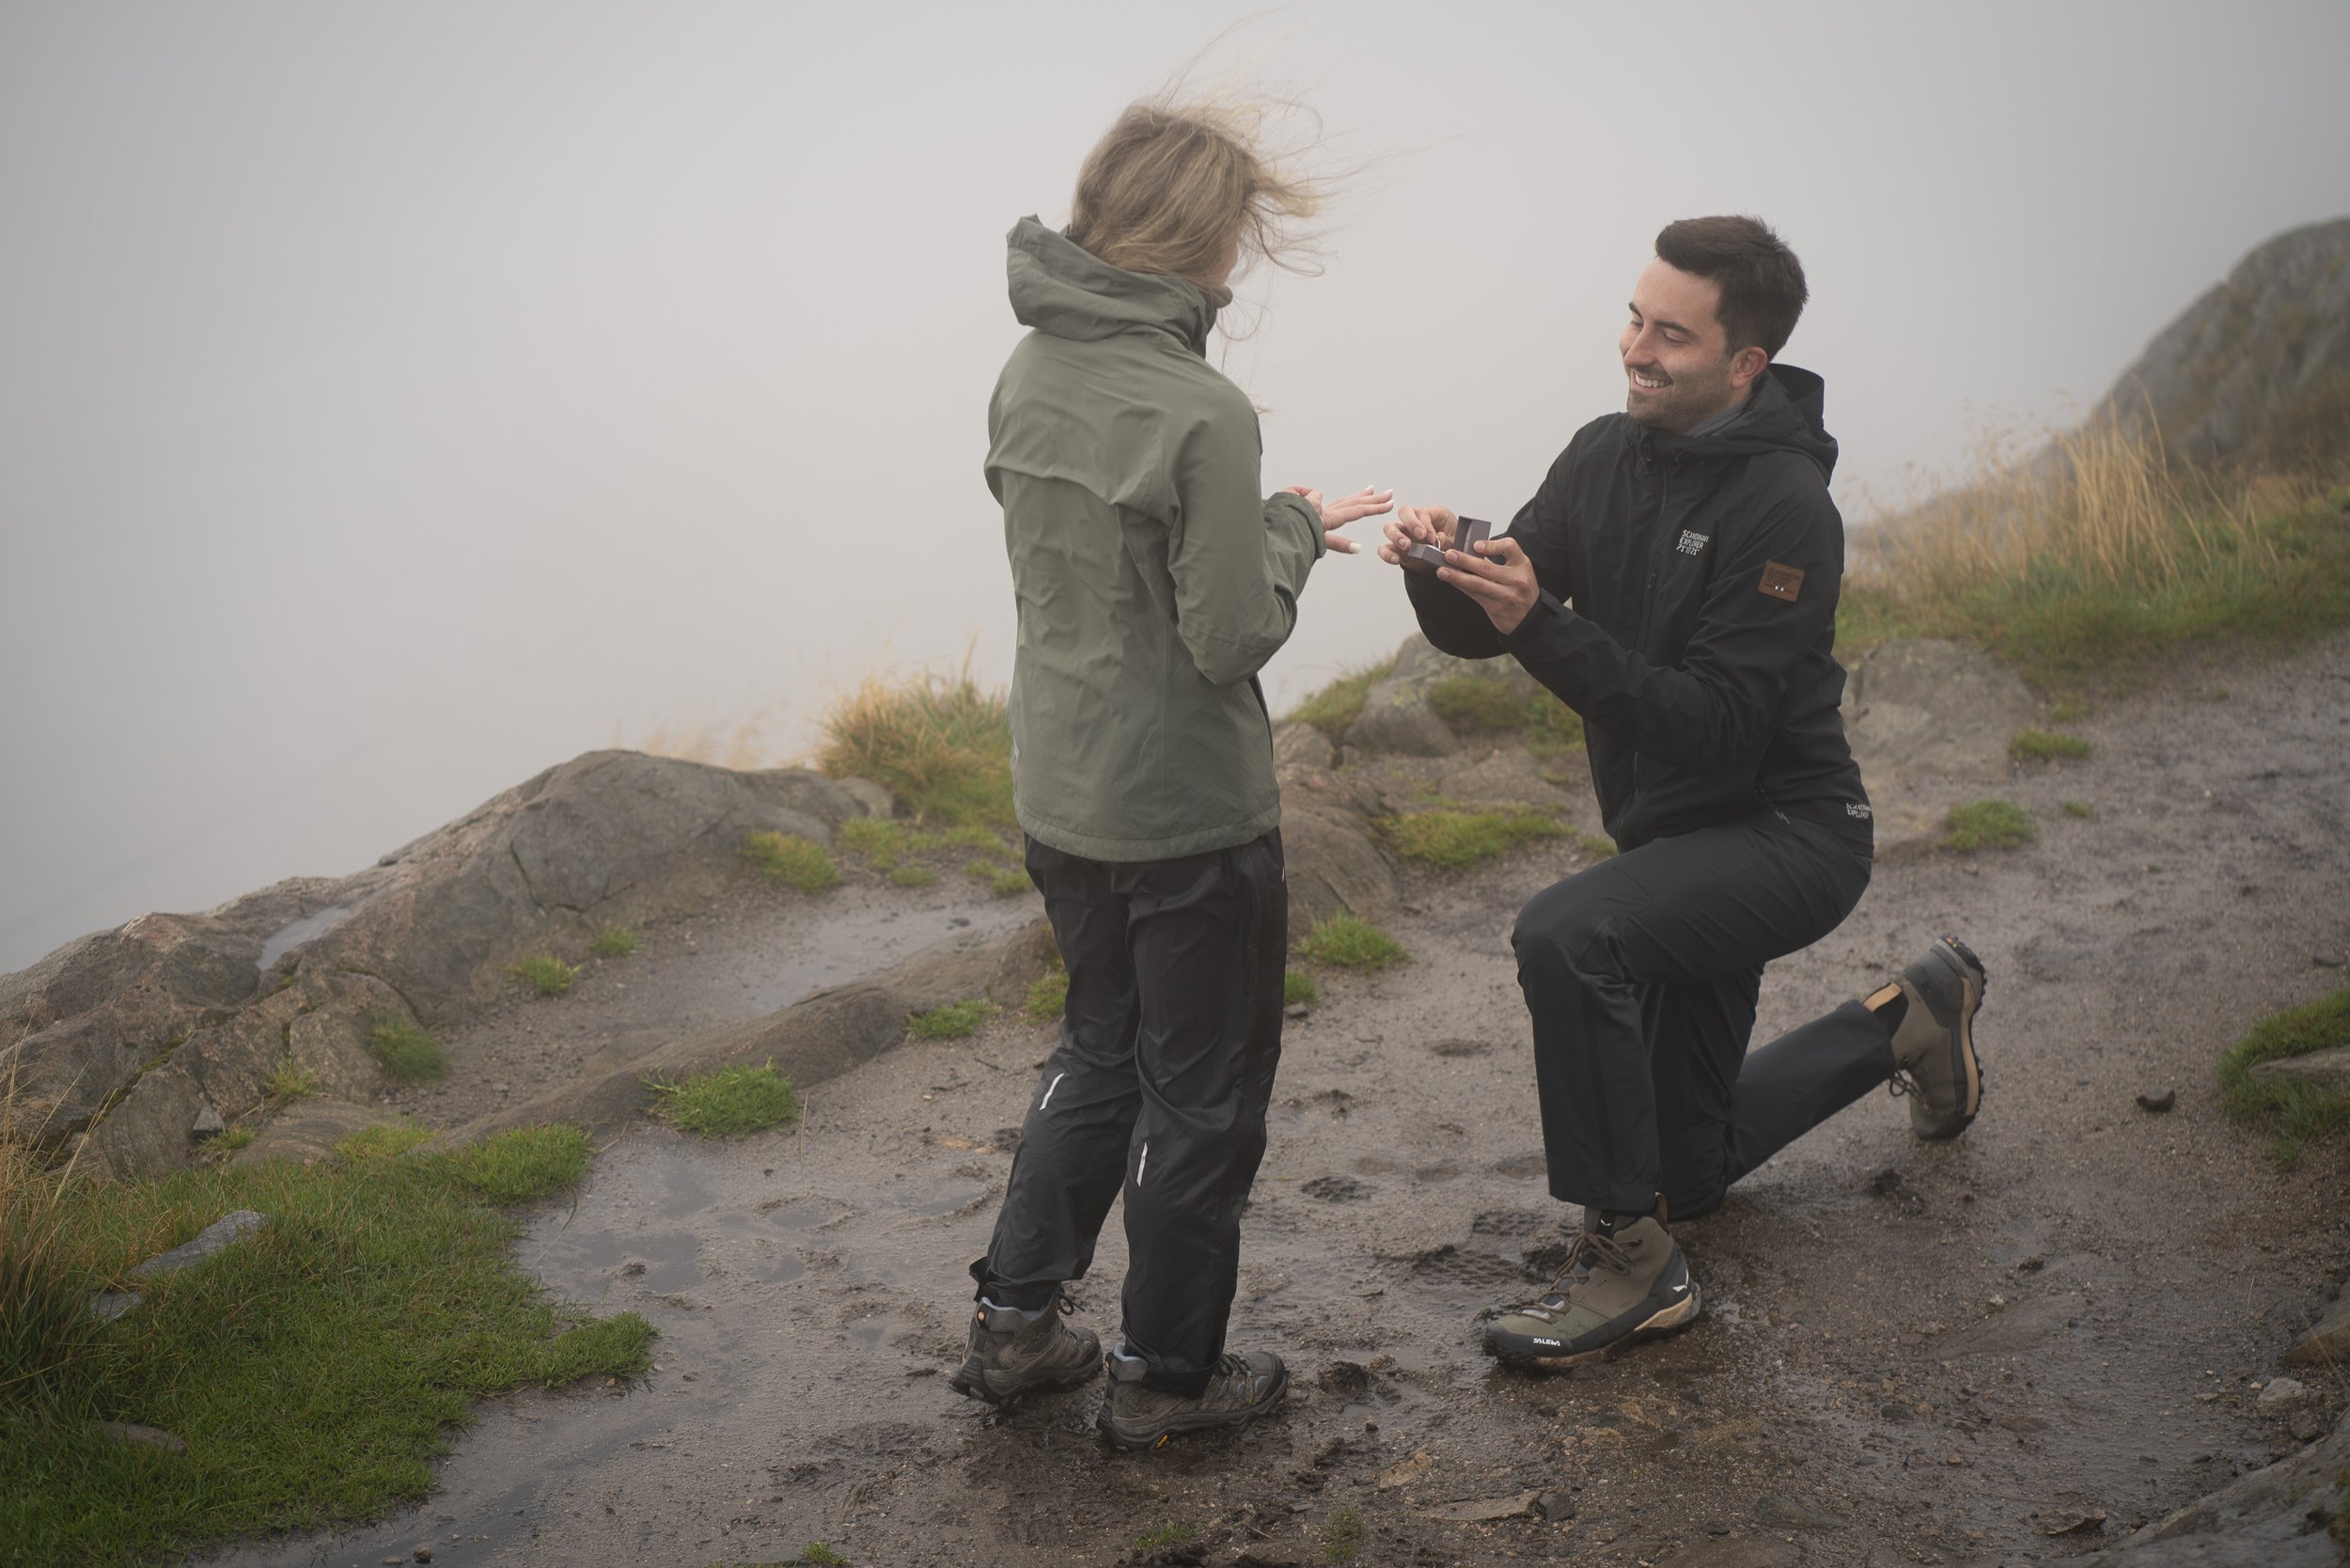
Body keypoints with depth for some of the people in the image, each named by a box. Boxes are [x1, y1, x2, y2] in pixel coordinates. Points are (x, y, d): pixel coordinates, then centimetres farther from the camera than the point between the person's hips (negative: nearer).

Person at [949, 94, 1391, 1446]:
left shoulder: (1029, 374, 2)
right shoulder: (1201, 412, -23)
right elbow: (1236, 635, -21)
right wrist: (1292, 529, -3)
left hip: (1060, 799, 8)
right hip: (1189, 813, -7)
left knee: (1103, 1052, 25)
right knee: (1204, 1087, 11)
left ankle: (1016, 1323, 30)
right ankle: (1167, 1374, 24)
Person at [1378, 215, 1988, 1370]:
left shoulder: (1784, 508, -22)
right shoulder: (1605, 457, -1)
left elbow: (1716, 726, -28)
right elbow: (1477, 632, 0)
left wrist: (1542, 624, -36)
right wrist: (1442, 572, -23)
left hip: (1786, 832, -8)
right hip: (1675, 836, 8)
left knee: (1565, 933, -35)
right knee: (1686, 1167, 18)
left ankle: (1632, 1261, -20)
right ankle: (1905, 1021, 41)